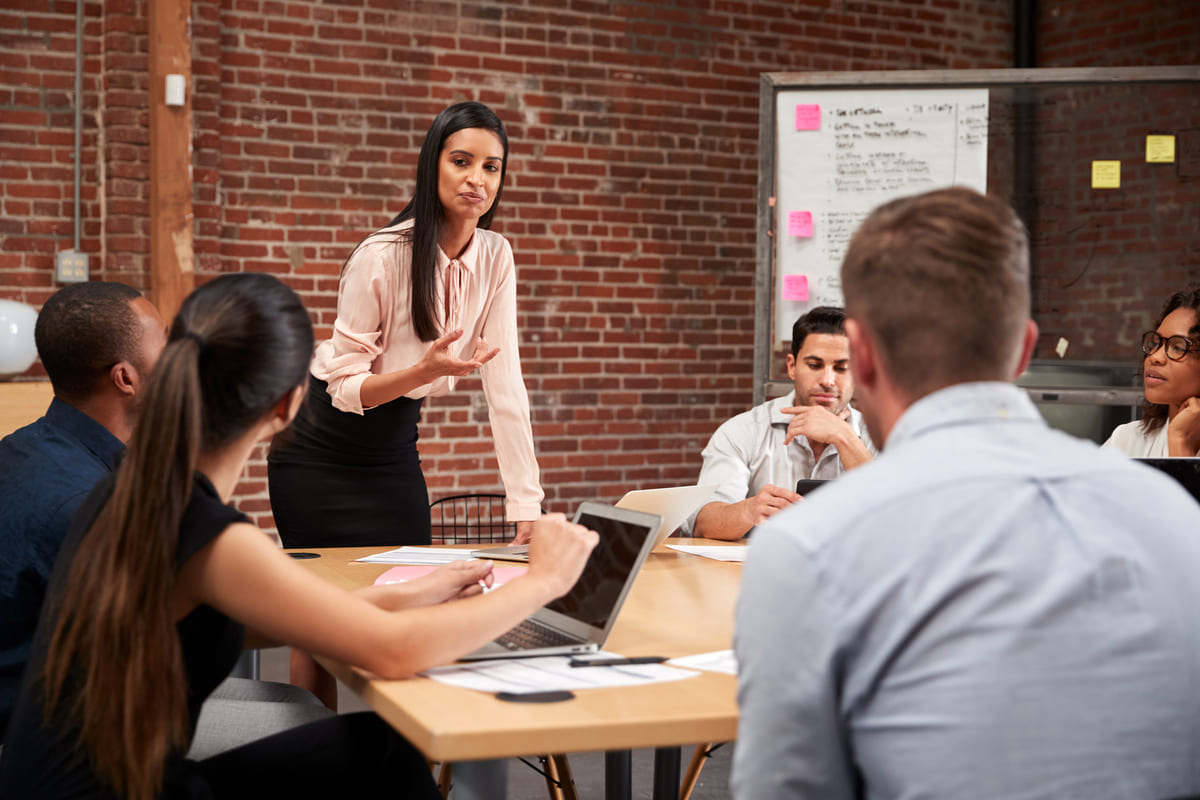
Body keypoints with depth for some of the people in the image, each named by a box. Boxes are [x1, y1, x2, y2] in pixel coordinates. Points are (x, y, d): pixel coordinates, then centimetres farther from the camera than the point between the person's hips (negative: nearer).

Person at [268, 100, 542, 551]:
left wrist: (527, 509, -16)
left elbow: (505, 383, -10)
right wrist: (426, 371, -37)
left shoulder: (495, 256, -7)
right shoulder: (380, 258, -22)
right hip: (322, 457, -4)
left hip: (394, 452, 5)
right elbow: (344, 387, -18)